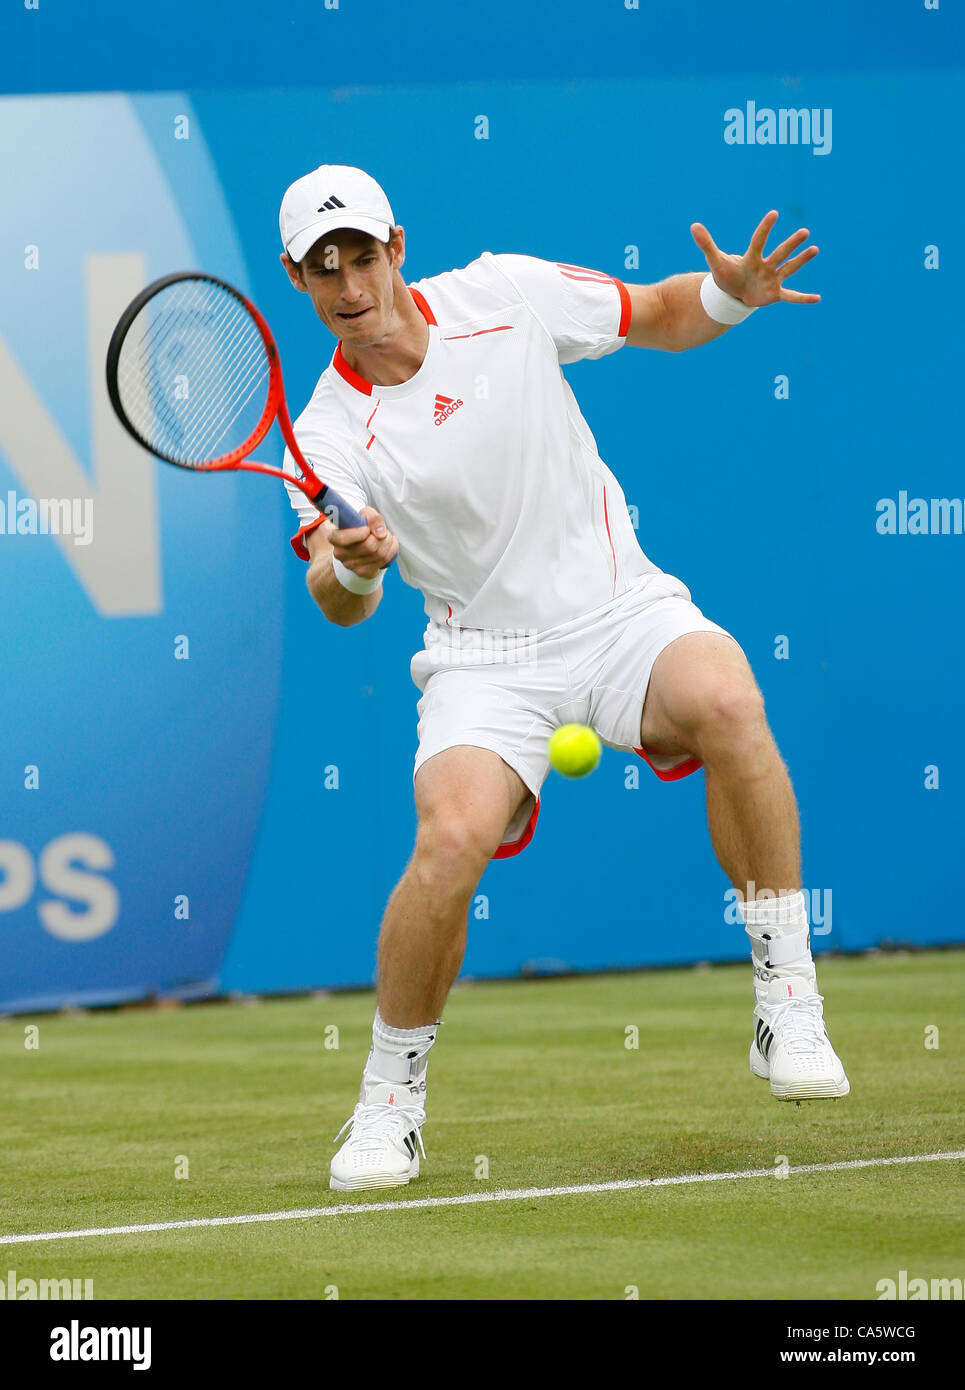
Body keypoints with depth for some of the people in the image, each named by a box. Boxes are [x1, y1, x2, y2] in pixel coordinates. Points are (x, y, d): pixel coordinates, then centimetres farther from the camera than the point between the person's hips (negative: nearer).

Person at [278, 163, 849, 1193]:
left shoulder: (504, 296, -3)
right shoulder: (325, 439, -5)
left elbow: (661, 316, 11)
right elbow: (338, 605, -12)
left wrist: (732, 293, -10)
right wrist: (351, 567, -35)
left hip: (622, 613, 0)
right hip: (486, 660, 0)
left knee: (725, 697, -33)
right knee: (452, 839, -28)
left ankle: (788, 1010, -22)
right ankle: (390, 1101, -4)